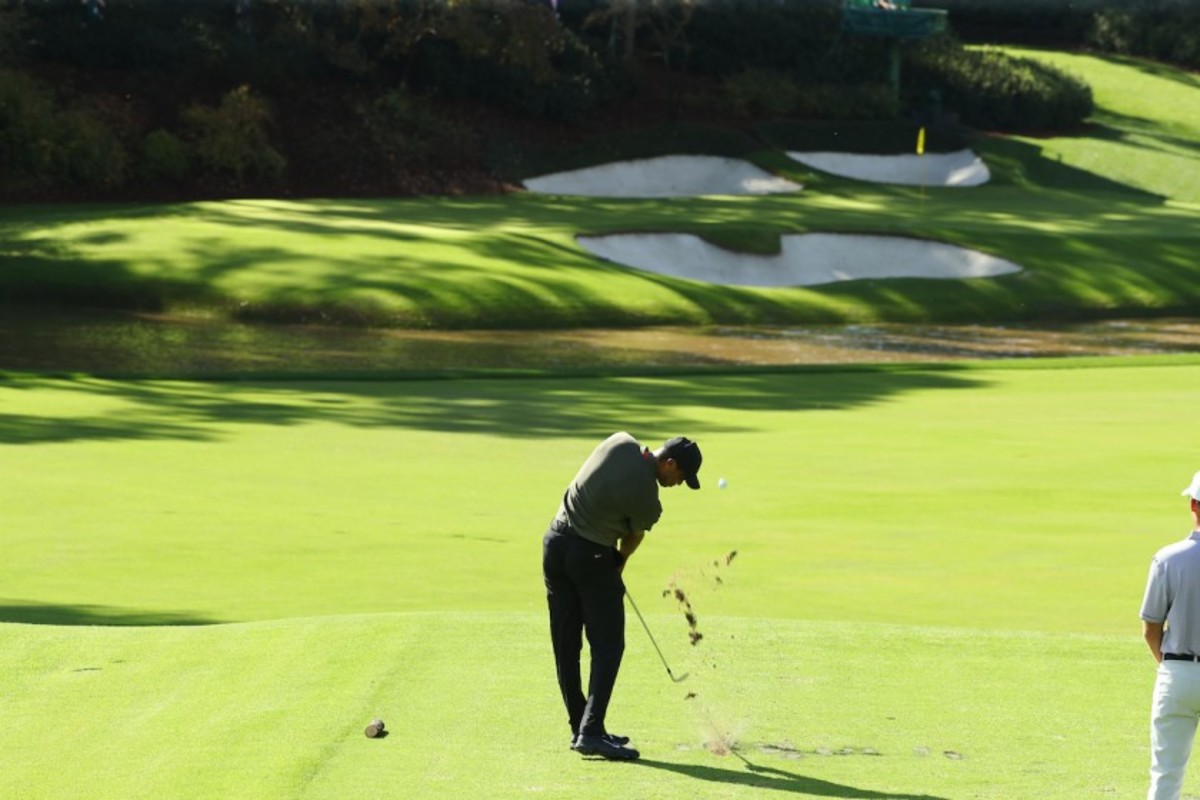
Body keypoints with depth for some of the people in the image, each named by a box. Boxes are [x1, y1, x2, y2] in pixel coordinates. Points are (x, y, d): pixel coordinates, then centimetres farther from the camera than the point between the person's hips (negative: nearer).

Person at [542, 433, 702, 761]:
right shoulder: (646, 497, -18)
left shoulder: (621, 442, -1)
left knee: (566, 646, 9)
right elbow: (633, 540, 2)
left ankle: (580, 727, 15)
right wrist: (618, 561, 23)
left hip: (556, 542, 8)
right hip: (593, 557, -8)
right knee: (607, 645, -2)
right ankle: (590, 731, -12)